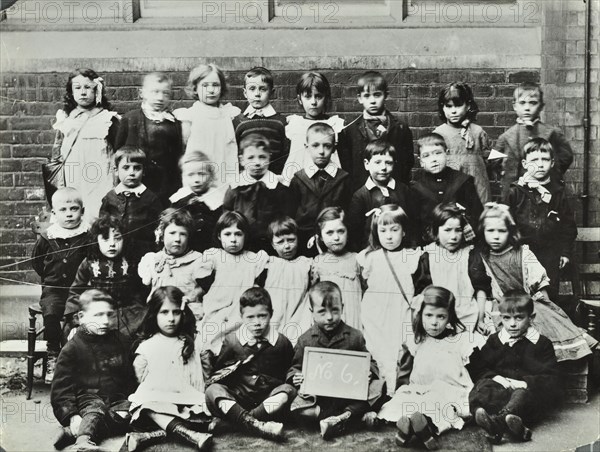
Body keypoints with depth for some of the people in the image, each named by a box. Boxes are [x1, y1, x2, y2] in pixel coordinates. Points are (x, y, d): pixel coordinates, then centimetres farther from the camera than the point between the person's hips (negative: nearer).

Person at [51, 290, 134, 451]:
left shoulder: (122, 342, 13)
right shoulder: (72, 348, 3)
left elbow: (131, 378, 17)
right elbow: (61, 387, 0)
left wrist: (131, 401, -1)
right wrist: (72, 416, -14)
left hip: (117, 398, 3)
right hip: (88, 397, -3)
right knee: (96, 409, -33)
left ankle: (77, 433, -34)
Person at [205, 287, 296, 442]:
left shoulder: (282, 343, 2)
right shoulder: (232, 340, 3)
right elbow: (217, 370, 11)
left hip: (268, 400, 0)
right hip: (236, 398, 0)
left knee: (288, 390, -28)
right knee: (213, 390, -27)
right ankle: (255, 424, -48)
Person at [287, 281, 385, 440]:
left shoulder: (354, 336, 3)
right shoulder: (305, 340, 3)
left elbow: (371, 362, 10)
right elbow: (294, 368, 11)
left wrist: (369, 372, -13)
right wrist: (295, 377, -13)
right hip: (318, 398, 0)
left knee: (379, 386, -23)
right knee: (295, 405, -30)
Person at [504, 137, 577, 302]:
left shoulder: (559, 191, 2)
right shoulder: (516, 191, -2)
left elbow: (569, 225, 7)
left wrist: (566, 251, 4)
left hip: (550, 253, 1)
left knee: (550, 295, 7)